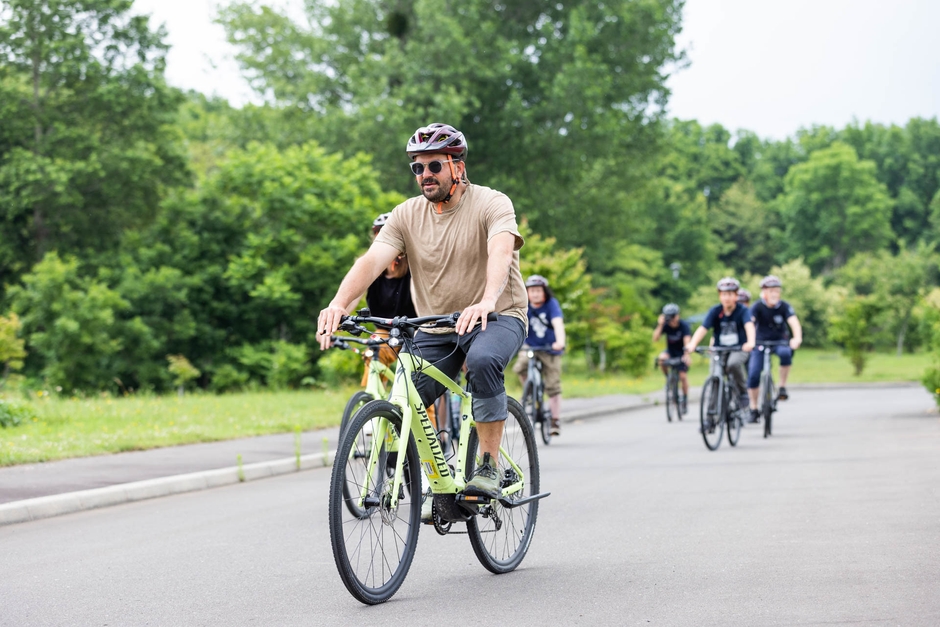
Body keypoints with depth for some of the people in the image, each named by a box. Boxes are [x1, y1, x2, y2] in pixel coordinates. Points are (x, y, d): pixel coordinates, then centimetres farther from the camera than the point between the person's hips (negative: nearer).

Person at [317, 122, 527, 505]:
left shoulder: (491, 204, -13)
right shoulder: (407, 215, -2)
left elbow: (501, 252, -32)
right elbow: (372, 260, -15)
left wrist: (486, 301, -53)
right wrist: (339, 304, -35)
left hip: (496, 318, -4)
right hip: (435, 327, 5)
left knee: (483, 360, -38)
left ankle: (489, 466, -26)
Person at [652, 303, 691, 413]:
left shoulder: (683, 325, -21)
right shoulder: (665, 325, -13)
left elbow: (687, 340, -35)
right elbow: (655, 339, -23)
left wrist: (686, 355, -50)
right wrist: (660, 325, -33)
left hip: (681, 353, -2)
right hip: (670, 352, 2)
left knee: (682, 376, -13)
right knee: (662, 357, -32)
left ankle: (685, 399, 7)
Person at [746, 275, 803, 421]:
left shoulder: (784, 306, -13)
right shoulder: (757, 307, -15)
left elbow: (794, 322, -27)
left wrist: (797, 338, -47)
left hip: (780, 341, 0)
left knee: (785, 353, -35)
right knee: (753, 375, -12)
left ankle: (782, 387, -20)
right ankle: (754, 409, 4)